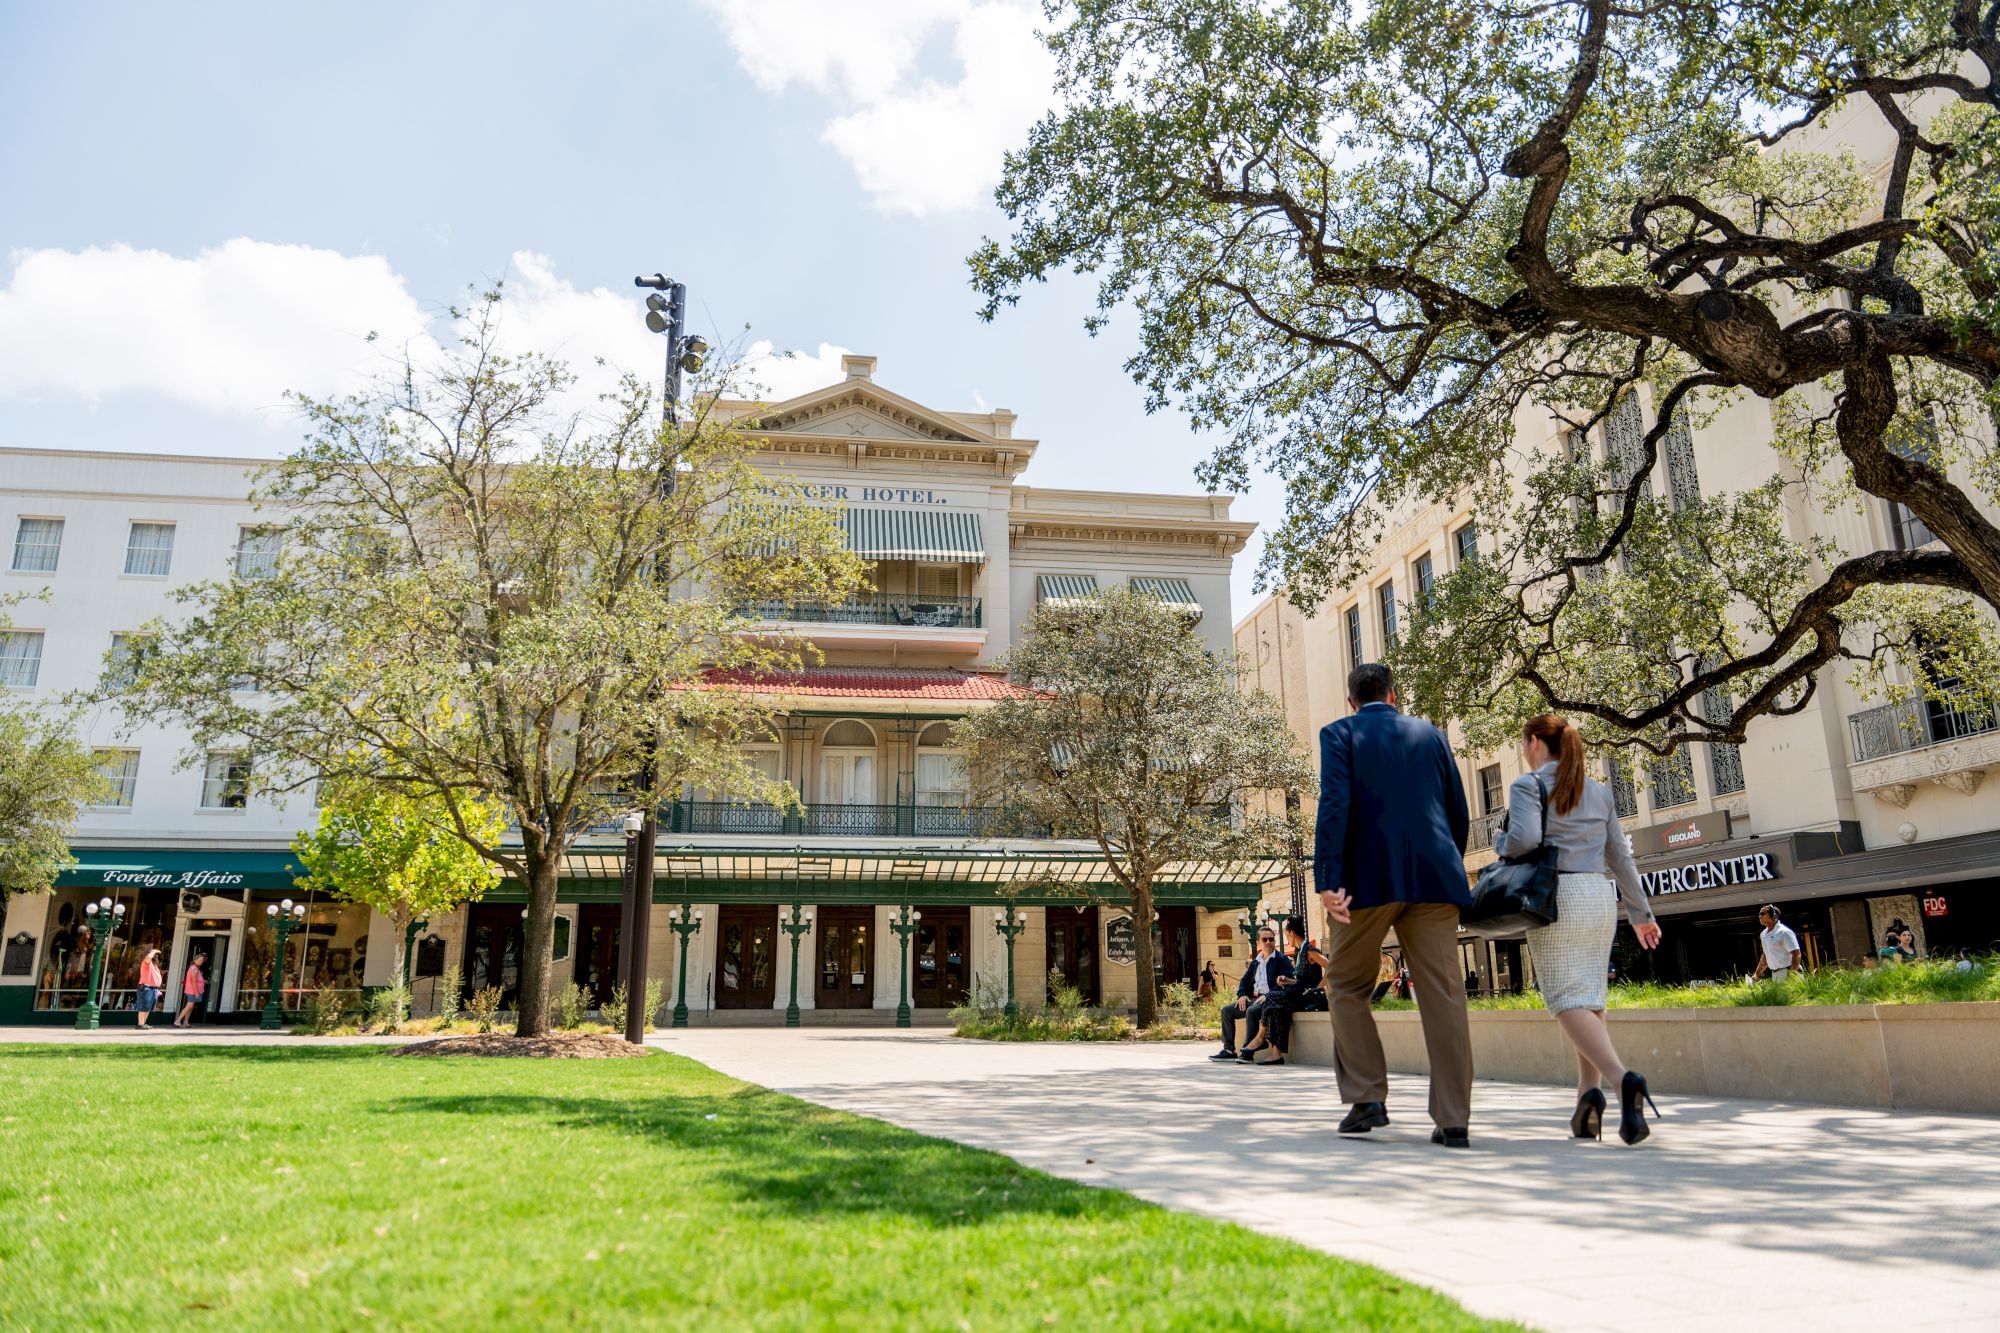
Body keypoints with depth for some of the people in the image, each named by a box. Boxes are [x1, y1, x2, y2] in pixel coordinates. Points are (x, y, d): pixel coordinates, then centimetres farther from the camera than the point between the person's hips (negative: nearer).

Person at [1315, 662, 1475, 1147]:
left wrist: (1327, 881, -15)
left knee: (1346, 985, 12)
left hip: (1369, 878, -3)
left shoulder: (1340, 733, 5)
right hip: (1433, 877, 3)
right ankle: (1453, 1119, 2)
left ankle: (1367, 1098, 6)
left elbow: (1334, 806, -10)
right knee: (1442, 994, 3)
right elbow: (1459, 814, 15)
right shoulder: (1431, 734, 16)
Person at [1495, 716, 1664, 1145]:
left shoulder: (1528, 785, -3)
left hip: (1557, 897, -6)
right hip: (1601, 898, 6)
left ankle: (1622, 1078, -29)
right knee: (1591, 998, 10)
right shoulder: (1599, 791, 16)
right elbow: (1619, 855, 17)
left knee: (1569, 1000, -8)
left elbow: (1524, 840, -19)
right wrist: (1641, 912, 21)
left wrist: (1500, 841, 3)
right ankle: (1588, 1093, 2)